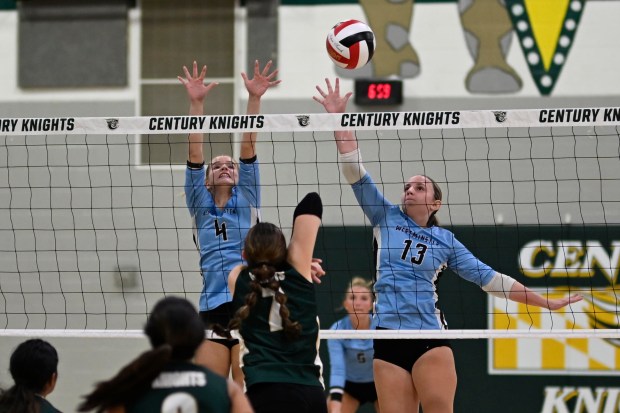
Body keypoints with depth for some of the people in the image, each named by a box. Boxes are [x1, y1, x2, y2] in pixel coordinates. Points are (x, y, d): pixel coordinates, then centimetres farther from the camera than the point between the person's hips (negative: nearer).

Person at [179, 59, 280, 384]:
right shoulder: (200, 205, 14)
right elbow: (195, 153, 4)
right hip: (212, 309, 2)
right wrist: (196, 103, -5)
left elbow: (248, 148, 1)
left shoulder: (247, 200, 11)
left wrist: (254, 98, -8)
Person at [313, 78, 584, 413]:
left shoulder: (445, 240, 11)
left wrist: (546, 302, 13)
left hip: (430, 335, -1)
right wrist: (338, 117, -2)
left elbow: (486, 277, 14)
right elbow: (355, 172, 5)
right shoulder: (386, 219, 11)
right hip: (388, 336, 1)